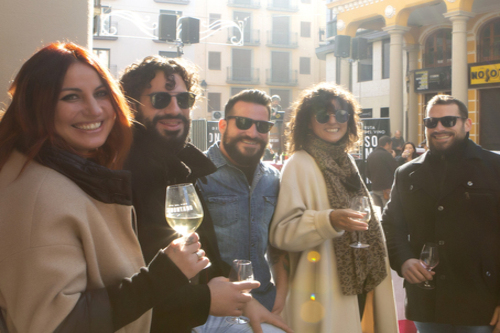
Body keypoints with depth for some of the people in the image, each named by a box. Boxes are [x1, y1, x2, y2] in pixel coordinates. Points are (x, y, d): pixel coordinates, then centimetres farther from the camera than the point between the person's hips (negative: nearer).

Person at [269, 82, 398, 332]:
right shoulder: (299, 164, -10)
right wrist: (329, 220, -31)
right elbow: (282, 232, -18)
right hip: (325, 293, -7)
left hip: (359, 284, 7)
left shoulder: (346, 162, 12)